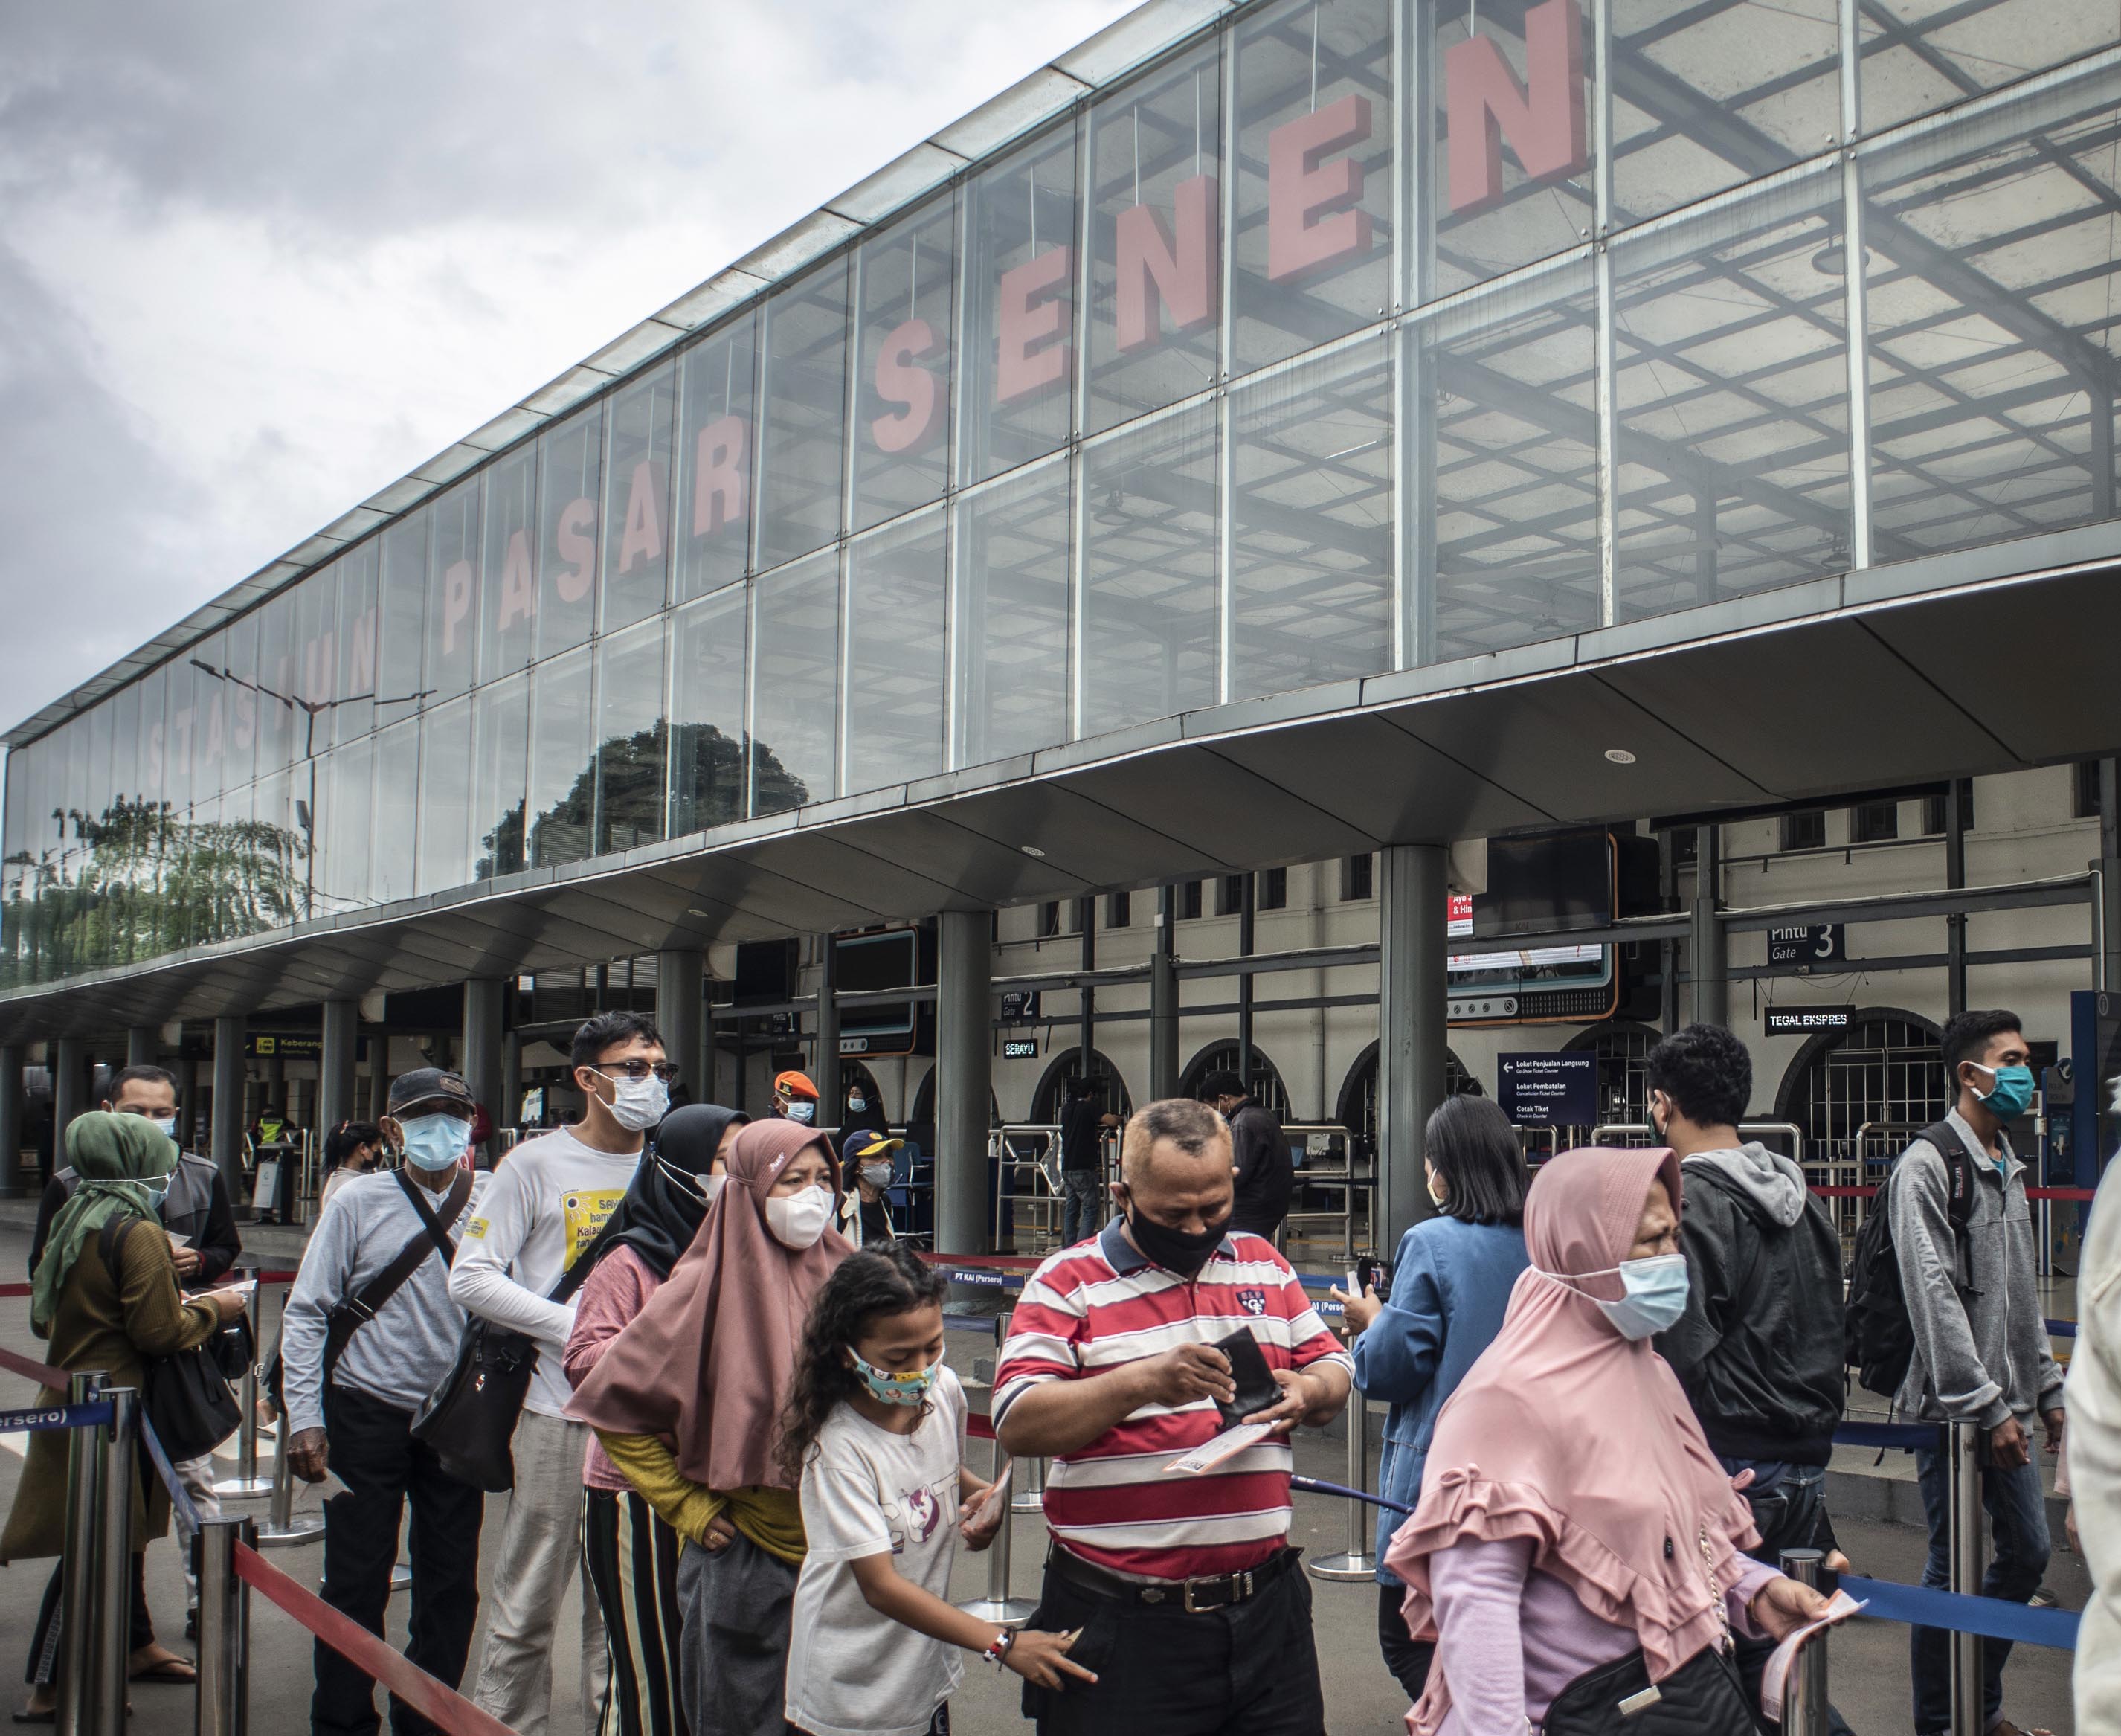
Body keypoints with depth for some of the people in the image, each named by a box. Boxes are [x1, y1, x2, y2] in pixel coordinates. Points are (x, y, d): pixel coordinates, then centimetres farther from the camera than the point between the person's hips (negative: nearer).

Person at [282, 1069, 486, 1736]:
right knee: (356, 1582, 5)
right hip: (367, 1415, -2)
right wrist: (305, 1418, -7)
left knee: (451, 1586, 10)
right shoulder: (359, 1201, -4)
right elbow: (306, 1312, -3)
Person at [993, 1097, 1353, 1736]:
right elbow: (1017, 1425, -12)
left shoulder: (1266, 1267, 12)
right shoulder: (1069, 1283, -3)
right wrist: (1144, 1381, -24)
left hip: (1266, 1606, 4)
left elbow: (1333, 1372, 17)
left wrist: (1307, 1392, -7)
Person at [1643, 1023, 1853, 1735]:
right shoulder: (1798, 1196, 12)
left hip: (1731, 1465, -8)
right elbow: (1835, 1333, 19)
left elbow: (1684, 1354, -19)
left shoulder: (1687, 1202, -14)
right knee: (1777, 1658, 16)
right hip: (1805, 1463, 8)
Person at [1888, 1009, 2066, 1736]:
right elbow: (1933, 1299, -19)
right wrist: (1987, 1408, -18)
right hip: (1953, 1407, -9)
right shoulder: (1927, 1166, -14)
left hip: (2003, 1405, 9)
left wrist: (2047, 1388, 18)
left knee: (2027, 1552, 14)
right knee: (1953, 1570, 1)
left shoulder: (2008, 1166, 14)